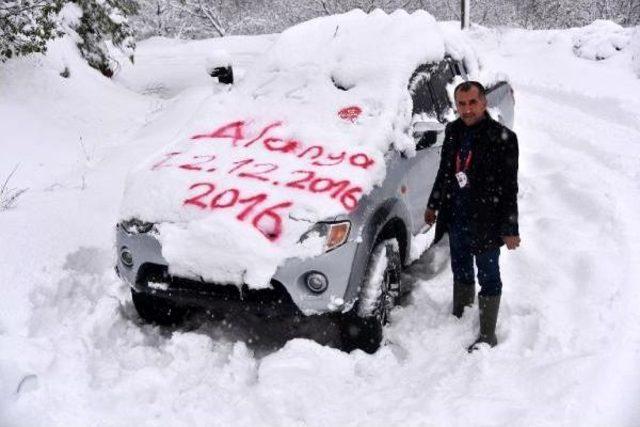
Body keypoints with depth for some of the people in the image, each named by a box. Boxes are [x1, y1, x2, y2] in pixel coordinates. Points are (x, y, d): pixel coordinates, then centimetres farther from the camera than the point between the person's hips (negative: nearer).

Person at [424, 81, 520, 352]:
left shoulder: (502, 138, -16)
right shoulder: (453, 131, 2)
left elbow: (509, 188, -14)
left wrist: (510, 229, -14)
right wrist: (433, 205, 20)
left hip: (486, 225, -5)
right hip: (456, 220, 6)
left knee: (488, 278, 10)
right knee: (461, 273, 22)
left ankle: (487, 335, 24)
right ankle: (459, 318, 41)